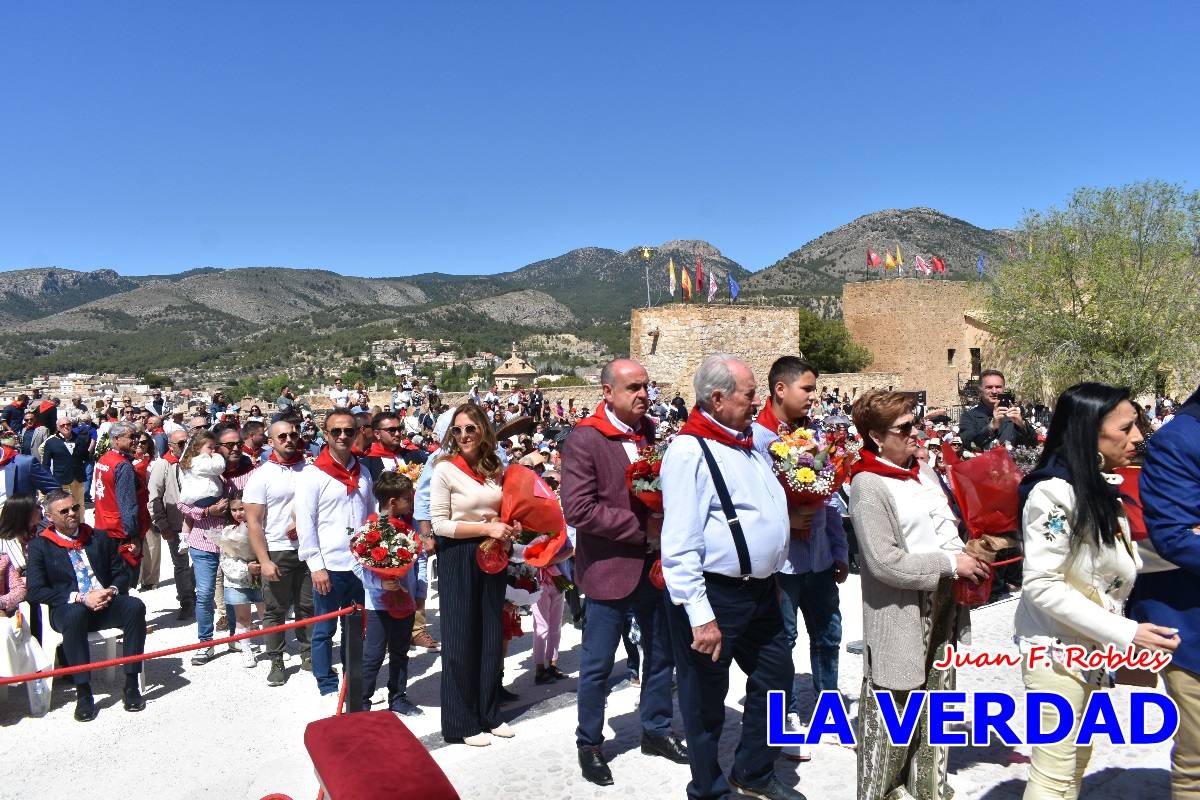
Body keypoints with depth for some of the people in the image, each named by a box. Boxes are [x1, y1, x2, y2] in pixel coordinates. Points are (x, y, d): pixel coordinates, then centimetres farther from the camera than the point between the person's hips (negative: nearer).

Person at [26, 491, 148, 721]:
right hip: (67, 609, -3)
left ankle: (131, 685, -24)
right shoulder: (39, 546, 6)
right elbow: (35, 591, -4)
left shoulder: (100, 538, 16)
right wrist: (80, 598, -16)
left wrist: (112, 591, -8)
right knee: (75, 614, -38)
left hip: (106, 604, 3)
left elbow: (122, 574, 16)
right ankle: (83, 693, -31)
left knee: (135, 606, -29)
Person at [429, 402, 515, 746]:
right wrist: (487, 528, -20)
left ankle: (489, 714, 27)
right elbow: (439, 524, -15)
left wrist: (508, 529, -2)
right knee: (461, 639, 4)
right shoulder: (445, 469, -11)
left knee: (491, 635, 12)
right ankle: (461, 723, 17)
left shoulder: (495, 468, 5)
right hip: (458, 558, -5)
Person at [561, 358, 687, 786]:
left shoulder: (651, 430, 4)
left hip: (655, 564, 6)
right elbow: (577, 508, -22)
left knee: (661, 653, 19)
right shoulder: (584, 439, -15)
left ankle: (656, 730, 39)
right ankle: (589, 744, 29)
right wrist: (641, 528, -20)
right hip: (609, 568, -6)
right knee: (597, 665, 9)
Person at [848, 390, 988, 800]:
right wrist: (951, 565, -16)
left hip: (942, 606, 8)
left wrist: (970, 554, 4)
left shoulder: (923, 472, 8)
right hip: (901, 616, -8)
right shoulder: (868, 485, -17)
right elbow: (884, 562, -21)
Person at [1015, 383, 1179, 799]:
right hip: (1056, 651, -9)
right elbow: (1041, 585, -23)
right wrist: (1125, 632, -23)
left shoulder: (1100, 487, 7)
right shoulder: (1054, 491, -22)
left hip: (1089, 651, 9)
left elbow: (1119, 560, 12)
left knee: (1076, 763, 20)